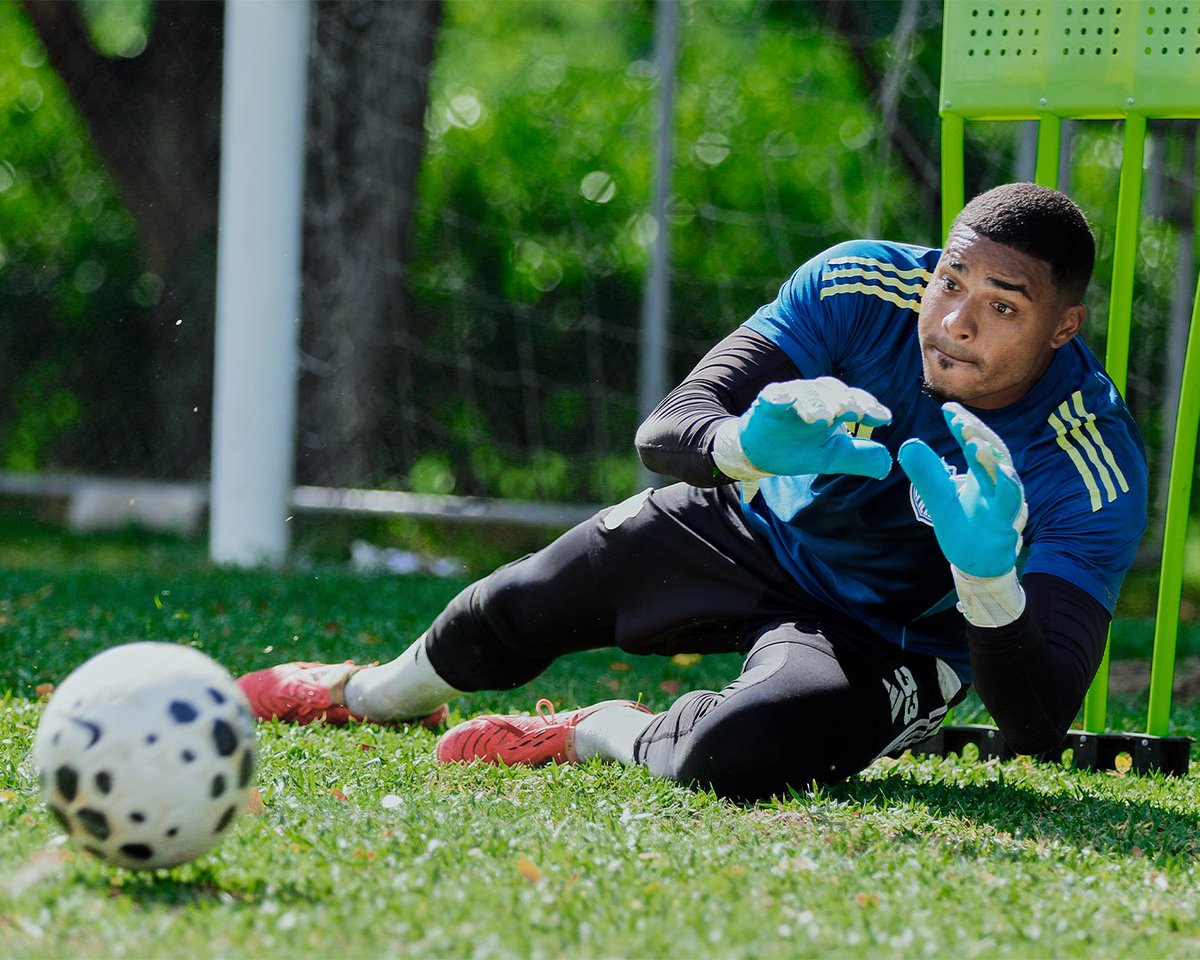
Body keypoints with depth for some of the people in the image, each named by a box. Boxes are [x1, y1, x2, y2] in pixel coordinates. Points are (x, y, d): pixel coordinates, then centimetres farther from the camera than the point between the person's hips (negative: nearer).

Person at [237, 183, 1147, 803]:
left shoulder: (1097, 474, -34)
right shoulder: (862, 285, -26)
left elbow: (1040, 726, -40)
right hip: (757, 531, 4)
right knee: (507, 617, 17)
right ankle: (374, 692, 54)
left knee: (737, 753, -35)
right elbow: (666, 431, -30)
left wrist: (989, 576, -59)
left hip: (889, 634, -4)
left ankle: (605, 734, 2)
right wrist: (749, 443, -55)